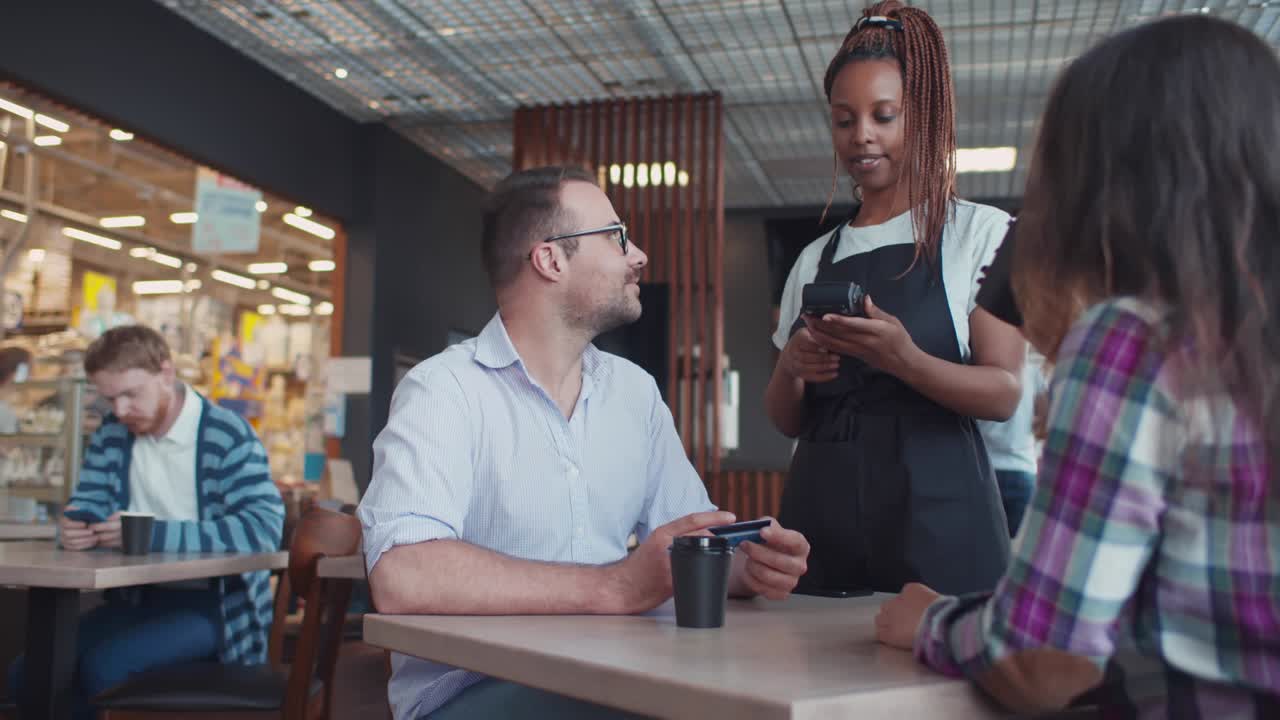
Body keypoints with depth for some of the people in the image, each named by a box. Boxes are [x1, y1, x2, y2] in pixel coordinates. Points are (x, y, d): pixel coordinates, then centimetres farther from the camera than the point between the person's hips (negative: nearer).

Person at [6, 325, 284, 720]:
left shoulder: (227, 436, -13)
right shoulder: (112, 434, 7)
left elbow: (265, 525, -23)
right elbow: (88, 504, 12)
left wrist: (153, 534, -26)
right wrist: (74, 528, -15)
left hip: (211, 601, -6)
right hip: (138, 596, 6)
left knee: (102, 665, -26)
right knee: (29, 674, -10)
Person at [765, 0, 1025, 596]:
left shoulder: (979, 232, 1)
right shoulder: (815, 259, 13)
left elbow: (1004, 393, -7)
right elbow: (786, 419, 13)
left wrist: (903, 359, -25)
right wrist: (791, 368, -9)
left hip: (936, 521, -3)